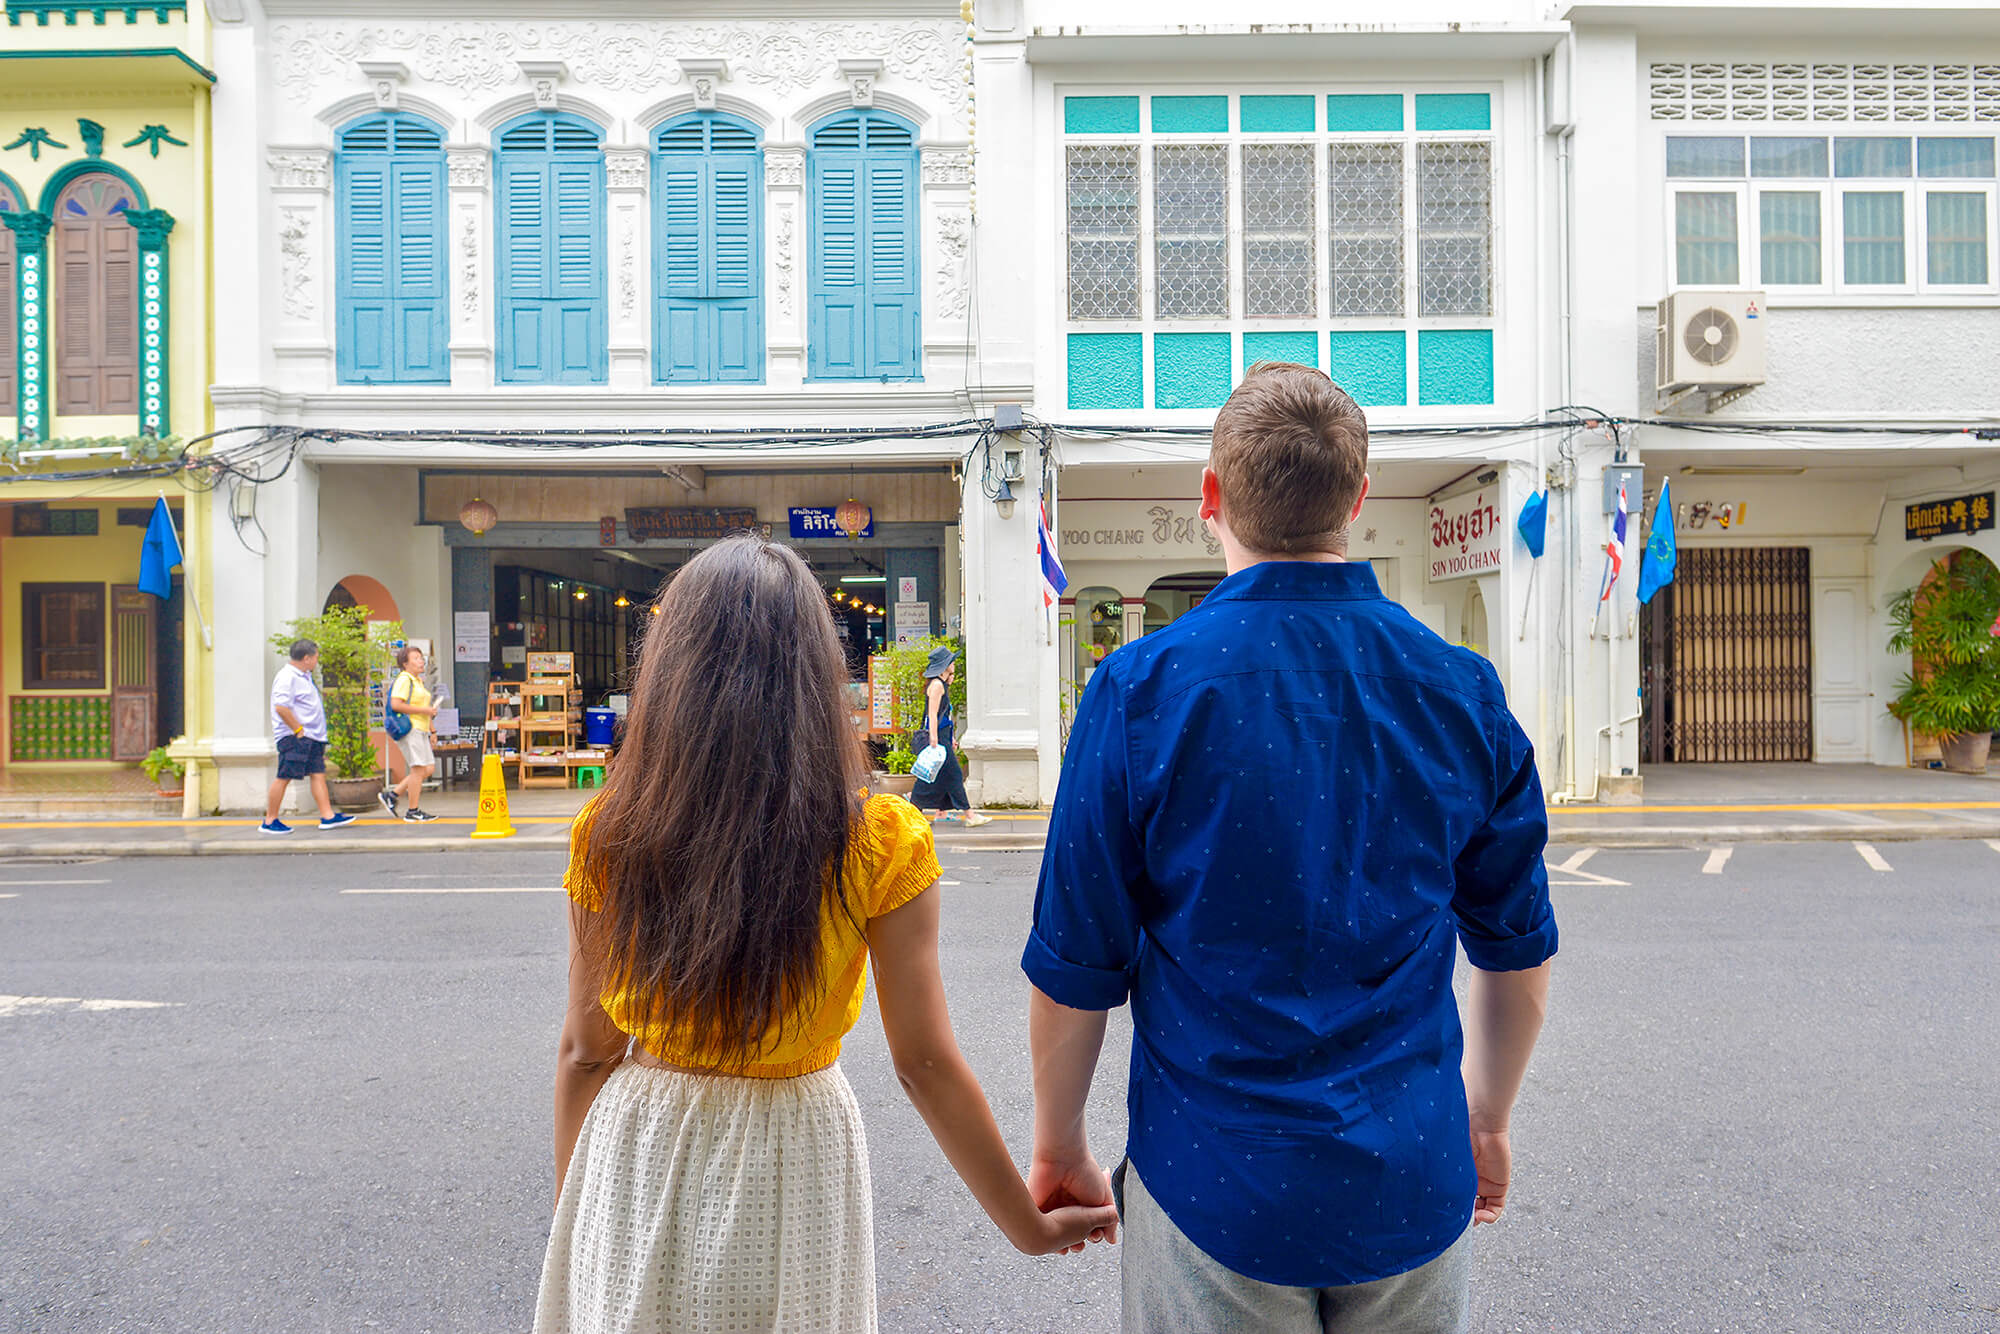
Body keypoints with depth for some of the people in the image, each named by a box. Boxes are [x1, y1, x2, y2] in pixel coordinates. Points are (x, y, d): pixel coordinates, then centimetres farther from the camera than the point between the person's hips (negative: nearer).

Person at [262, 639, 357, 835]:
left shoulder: (303, 676, 19)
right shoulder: (287, 677, -14)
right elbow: (281, 707, -24)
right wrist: (298, 730, -20)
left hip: (311, 737, 10)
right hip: (293, 738, -10)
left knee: (318, 774, 5)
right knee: (284, 777, -5)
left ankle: (327, 816, 5)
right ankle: (270, 821, 3)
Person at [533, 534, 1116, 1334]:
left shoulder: (609, 833, -13)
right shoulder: (880, 842, -18)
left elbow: (585, 1053, -5)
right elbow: (924, 1064, -14)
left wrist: (572, 1214, 12)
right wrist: (1031, 1228, -2)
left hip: (633, 1162, 1)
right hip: (791, 1168, -1)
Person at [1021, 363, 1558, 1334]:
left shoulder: (1141, 688, -16)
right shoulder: (1464, 689, -5)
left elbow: (1075, 970, -10)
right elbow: (1518, 951, 5)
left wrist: (1059, 1150, 6)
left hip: (1217, 1191, -3)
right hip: (1417, 1190, 3)